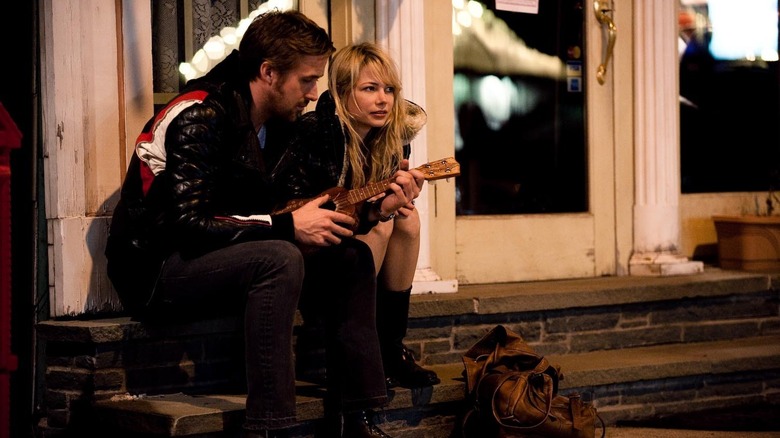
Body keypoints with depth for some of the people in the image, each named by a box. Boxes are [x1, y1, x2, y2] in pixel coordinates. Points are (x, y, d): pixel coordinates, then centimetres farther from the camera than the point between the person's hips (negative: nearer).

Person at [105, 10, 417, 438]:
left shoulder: (271, 123, 9)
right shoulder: (202, 117, -19)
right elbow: (188, 225, -27)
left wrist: (374, 206, 0)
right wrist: (288, 226, -24)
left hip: (225, 258, 9)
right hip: (155, 272, -9)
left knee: (351, 257, -2)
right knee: (278, 259, -34)